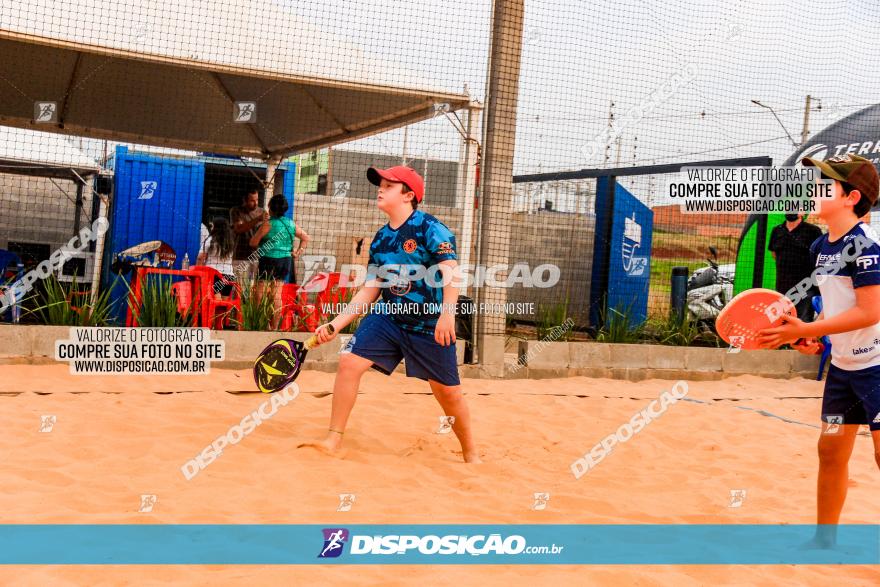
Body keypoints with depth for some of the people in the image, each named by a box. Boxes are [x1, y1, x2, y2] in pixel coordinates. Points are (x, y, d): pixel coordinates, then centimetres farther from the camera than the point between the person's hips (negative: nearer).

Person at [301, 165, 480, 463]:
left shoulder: (430, 228, -12)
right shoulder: (379, 239, 7)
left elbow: (450, 271, -22)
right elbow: (370, 290, 10)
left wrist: (447, 314, -36)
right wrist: (335, 324, 5)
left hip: (432, 326, -5)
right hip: (388, 318, 5)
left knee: (448, 393, 2)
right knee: (349, 363, -11)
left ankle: (470, 453, 26)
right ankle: (333, 439, 2)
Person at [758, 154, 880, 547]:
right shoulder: (821, 246, 6)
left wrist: (805, 330, -24)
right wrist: (815, 333, 0)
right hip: (842, 365, 8)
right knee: (831, 449, 11)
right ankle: (824, 541, 23)